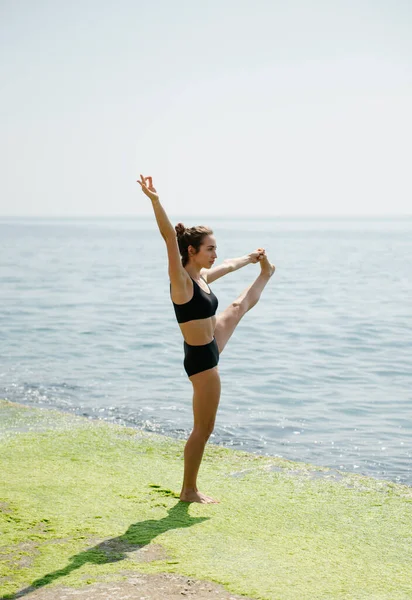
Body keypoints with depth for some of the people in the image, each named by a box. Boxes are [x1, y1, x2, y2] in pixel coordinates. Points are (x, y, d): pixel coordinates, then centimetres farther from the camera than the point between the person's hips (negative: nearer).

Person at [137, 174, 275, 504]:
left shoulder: (202, 277, 2)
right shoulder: (182, 281, -24)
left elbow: (227, 266, 24)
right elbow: (170, 237, -37)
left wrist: (250, 258, 42)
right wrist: (155, 200, -48)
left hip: (211, 346, 10)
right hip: (201, 358, -10)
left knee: (240, 306, 35)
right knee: (203, 429, -1)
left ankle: (266, 273, 68)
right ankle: (189, 491, 12)